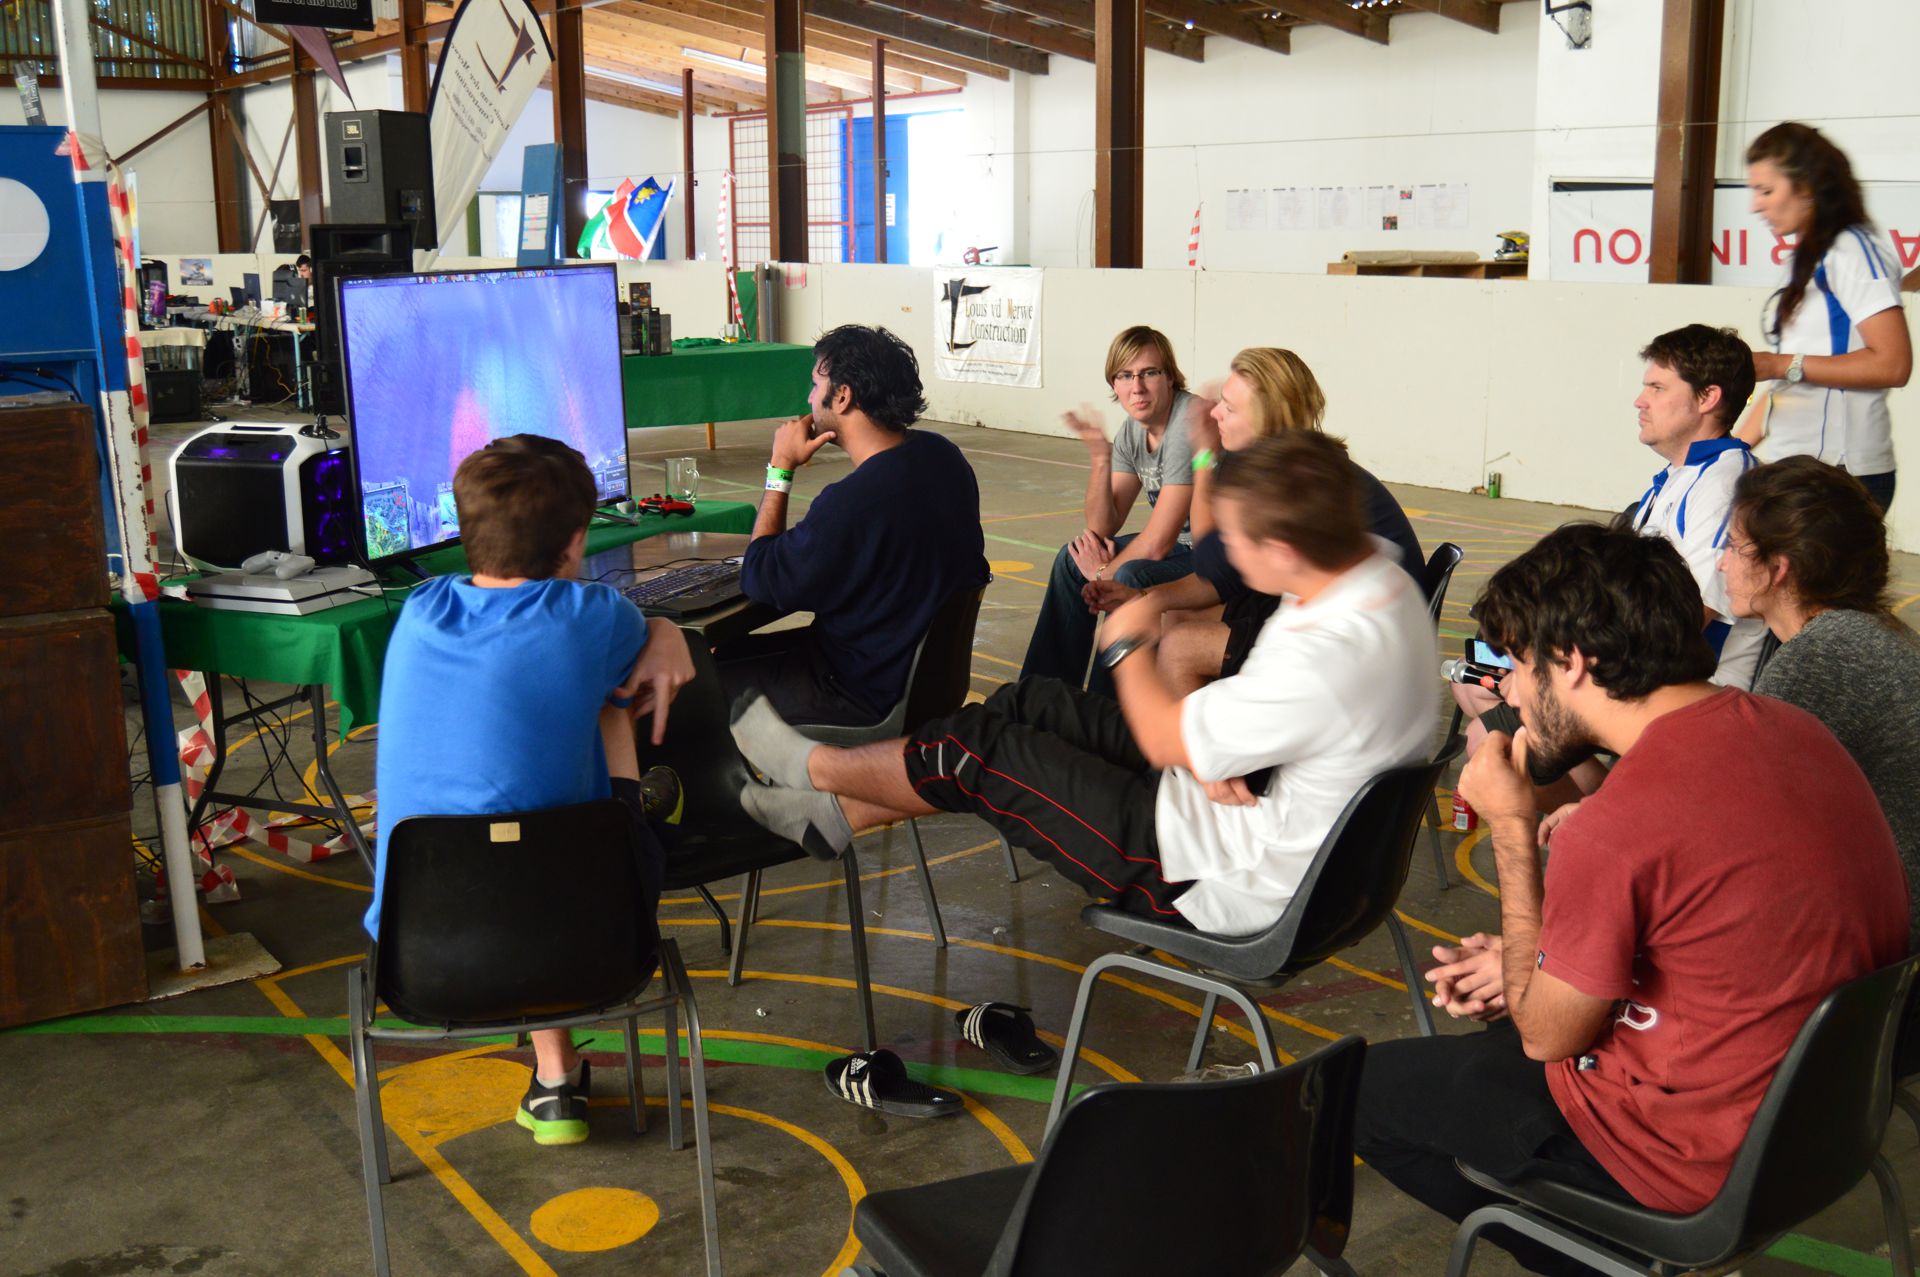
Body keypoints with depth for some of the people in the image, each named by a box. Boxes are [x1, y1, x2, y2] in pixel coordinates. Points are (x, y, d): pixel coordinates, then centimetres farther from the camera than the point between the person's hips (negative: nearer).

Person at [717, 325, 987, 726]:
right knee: (727, 652, 19)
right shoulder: (941, 456, -3)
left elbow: (758, 582, -17)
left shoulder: (852, 503, -31)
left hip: (868, 693, -9)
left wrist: (780, 468, -10)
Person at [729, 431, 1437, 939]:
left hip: (1223, 884, -9)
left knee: (980, 752, -2)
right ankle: (838, 815, 22)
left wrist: (1127, 645, -3)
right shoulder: (1380, 578, -5)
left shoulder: (1327, 660, -35)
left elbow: (1164, 739, -20)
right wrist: (1215, 754, -11)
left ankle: (813, 768, 25)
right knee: (1034, 704, 9)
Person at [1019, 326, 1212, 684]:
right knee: (1073, 558, 9)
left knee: (1131, 577, -31)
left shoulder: (1191, 423, -24)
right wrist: (1100, 458, -12)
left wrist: (1102, 573, -6)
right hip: (1184, 545, 9)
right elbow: (1104, 526, 4)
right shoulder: (1133, 430, 3)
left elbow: (1157, 543, -24)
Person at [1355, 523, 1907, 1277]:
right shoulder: (1784, 727, -3)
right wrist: (1536, 961, 10)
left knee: (1359, 1090, 4)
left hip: (1701, 1156, -8)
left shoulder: (1616, 831, -28)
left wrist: (1510, 826, -10)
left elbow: (1546, 1036, -13)